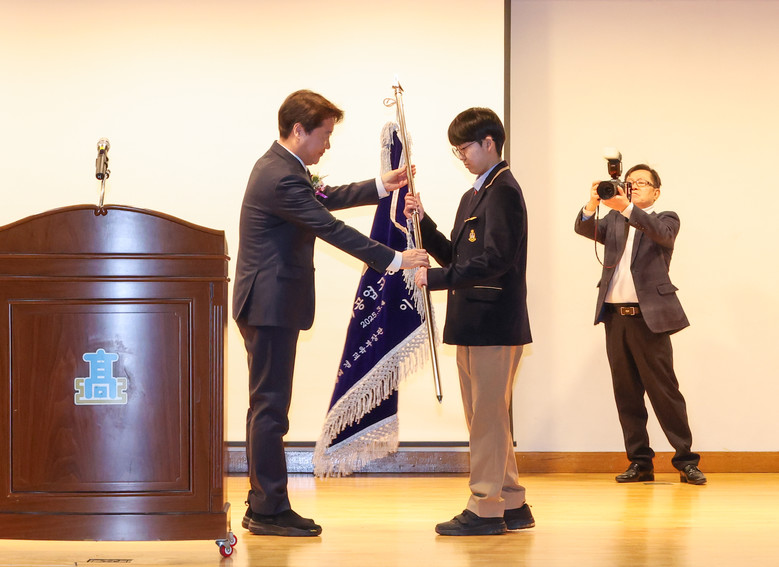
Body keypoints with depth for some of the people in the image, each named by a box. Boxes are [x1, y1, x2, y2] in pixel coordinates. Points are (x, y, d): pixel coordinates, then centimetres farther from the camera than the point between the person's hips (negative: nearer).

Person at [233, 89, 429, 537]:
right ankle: (270, 511, -1)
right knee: (270, 406, -6)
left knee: (266, 406, 13)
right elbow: (333, 230, -22)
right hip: (272, 305, -11)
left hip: (268, 304, 11)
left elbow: (323, 198, 26)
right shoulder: (282, 178, -20)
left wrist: (380, 186, 23)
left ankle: (261, 507, 19)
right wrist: (396, 259, -19)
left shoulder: (279, 167, 13)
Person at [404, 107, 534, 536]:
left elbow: (494, 259, -21)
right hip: (474, 323, 10)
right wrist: (422, 223, 7)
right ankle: (512, 505, 21)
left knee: (488, 417, -6)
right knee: (486, 419, 14)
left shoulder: (503, 191, -12)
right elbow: (457, 257, 19)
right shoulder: (473, 196, 19)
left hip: (494, 323, -10)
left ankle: (486, 509, -1)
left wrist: (435, 278, -18)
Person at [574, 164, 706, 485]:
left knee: (664, 390, -5)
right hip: (615, 316, 4)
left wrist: (626, 207, -29)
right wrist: (593, 204, -21)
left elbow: (662, 233, -16)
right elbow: (584, 228, 0)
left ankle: (685, 460, 2)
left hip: (648, 316, -4)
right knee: (626, 393, 5)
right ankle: (640, 462, 11)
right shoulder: (614, 221, 17)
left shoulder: (665, 219, 7)